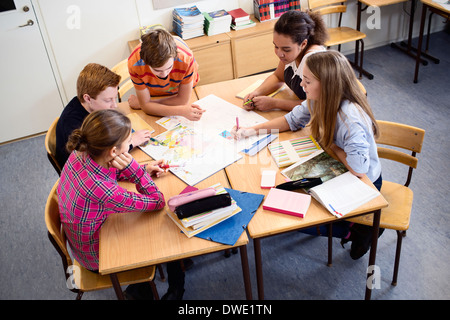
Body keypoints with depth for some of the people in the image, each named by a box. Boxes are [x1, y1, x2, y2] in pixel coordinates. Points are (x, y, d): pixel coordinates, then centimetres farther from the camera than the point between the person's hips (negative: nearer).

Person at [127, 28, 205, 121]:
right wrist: (181, 111, -44)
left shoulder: (186, 59, -41)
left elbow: (183, 100, -26)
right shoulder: (134, 64, -38)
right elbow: (146, 106, -28)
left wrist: (141, 103, -23)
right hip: (153, 94, -1)